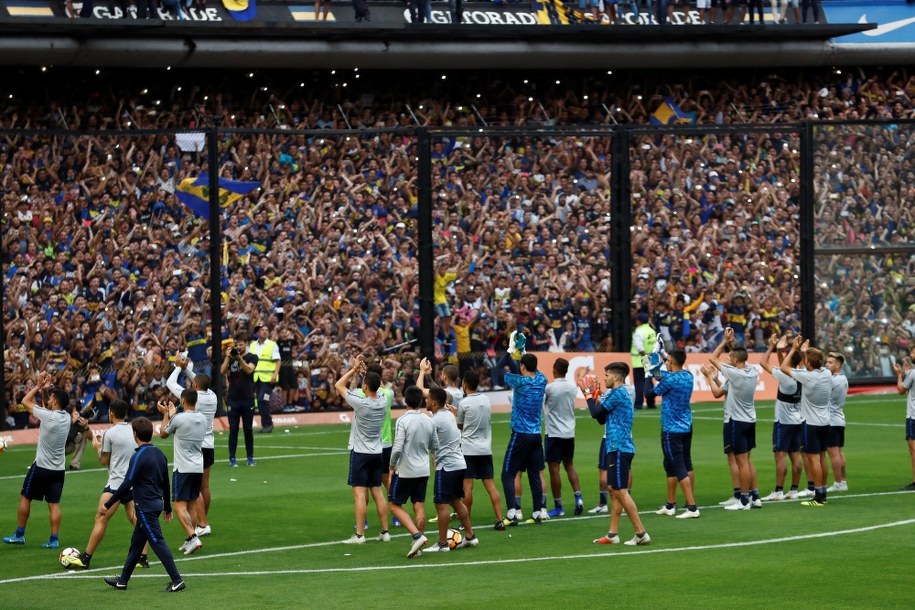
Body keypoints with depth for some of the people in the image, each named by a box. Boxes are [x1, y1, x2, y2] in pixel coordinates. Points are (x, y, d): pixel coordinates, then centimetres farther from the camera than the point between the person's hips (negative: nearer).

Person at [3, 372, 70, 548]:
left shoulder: (48, 416, -19)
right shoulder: (66, 417, 0)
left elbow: (25, 401, -7)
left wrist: (38, 386, 2)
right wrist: (47, 388, 9)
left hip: (41, 467, -5)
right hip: (59, 468, 5)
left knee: (25, 497, 9)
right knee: (54, 503, 5)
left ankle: (19, 535, 14)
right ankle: (54, 539, 1)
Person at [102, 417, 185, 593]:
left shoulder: (139, 457, -17)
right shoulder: (159, 453, 9)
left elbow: (126, 485, -19)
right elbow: (166, 483, 17)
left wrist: (107, 504, -14)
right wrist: (167, 507, 26)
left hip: (146, 506, -9)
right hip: (156, 504, 9)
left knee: (157, 542, -8)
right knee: (136, 543, 17)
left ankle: (177, 581, -10)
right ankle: (123, 580, 25)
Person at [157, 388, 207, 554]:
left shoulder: (178, 419, -14)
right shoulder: (202, 419, 5)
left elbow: (163, 434, 4)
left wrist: (166, 414, 16)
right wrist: (173, 413, 34)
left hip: (183, 469, -7)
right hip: (198, 468, 7)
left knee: (180, 505, -7)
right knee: (192, 504, 13)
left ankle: (193, 537, -21)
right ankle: (190, 540, 15)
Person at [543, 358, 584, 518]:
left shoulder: (549, 388, -16)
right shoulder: (573, 387, 2)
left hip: (554, 433, -5)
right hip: (570, 432, 6)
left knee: (554, 469, -1)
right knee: (570, 466, 17)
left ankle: (558, 507, 1)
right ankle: (578, 497, 4)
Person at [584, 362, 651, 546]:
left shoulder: (617, 393, -13)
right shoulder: (624, 393, 18)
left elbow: (596, 413, -12)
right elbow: (602, 418, 22)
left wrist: (590, 397, 3)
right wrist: (595, 398, 14)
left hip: (619, 448, -10)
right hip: (617, 448, 10)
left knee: (620, 492, -10)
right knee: (614, 491, 12)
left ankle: (641, 533, -11)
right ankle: (612, 534, 15)